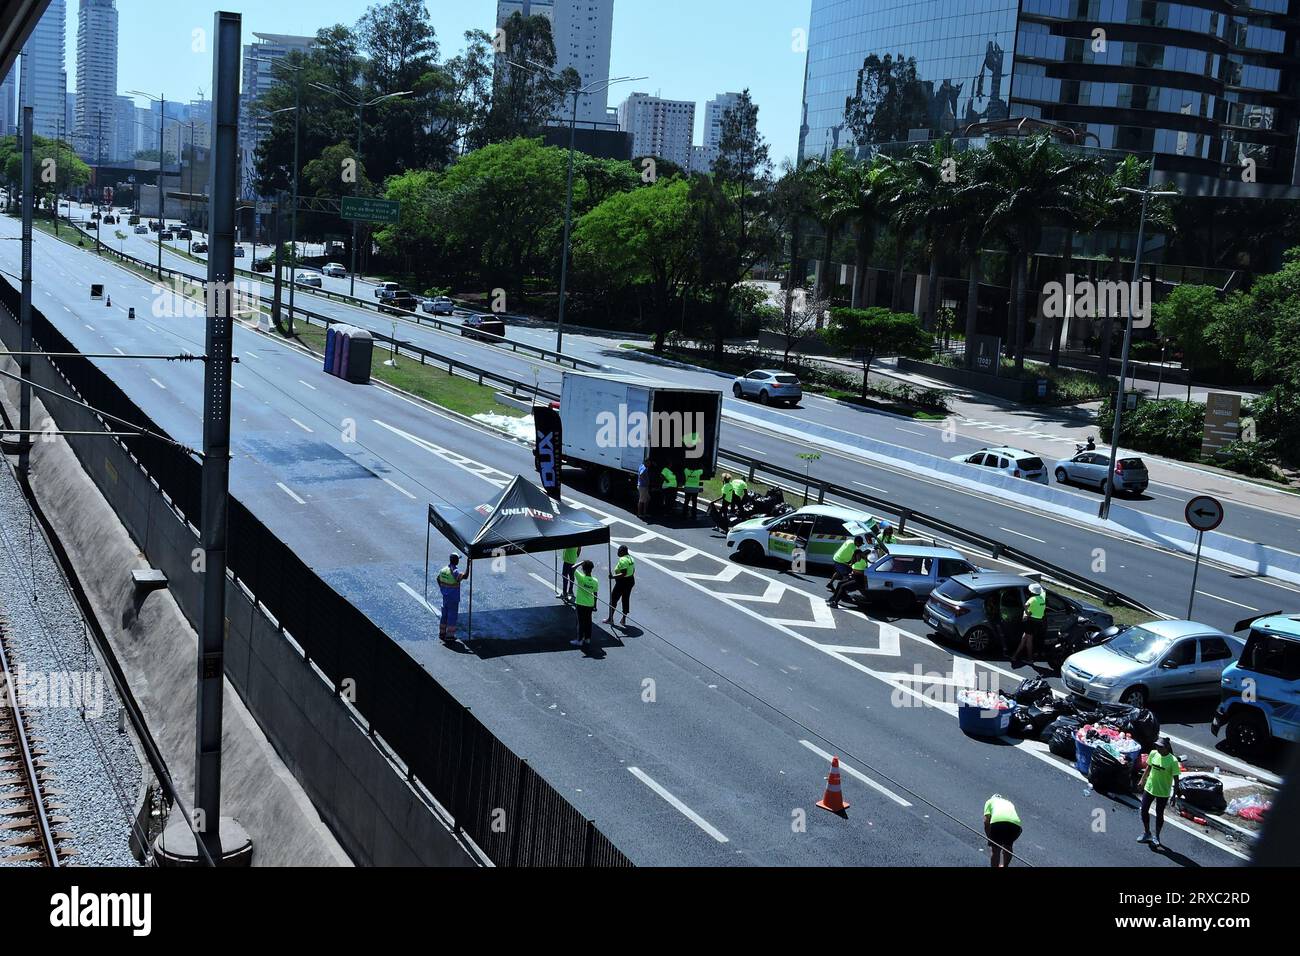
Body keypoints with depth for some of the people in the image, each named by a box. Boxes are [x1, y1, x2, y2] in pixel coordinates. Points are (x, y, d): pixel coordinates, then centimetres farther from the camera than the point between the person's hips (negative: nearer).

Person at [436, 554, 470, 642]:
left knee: (445, 615, 19)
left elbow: (438, 579, 18)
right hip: (453, 598, -8)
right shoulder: (455, 571, -22)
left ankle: (442, 633, 29)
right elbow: (464, 576, -39)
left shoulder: (444, 568, 4)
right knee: (452, 617, 0)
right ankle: (449, 636, 2)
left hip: (445, 596, 8)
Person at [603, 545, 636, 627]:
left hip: (622, 582, -9)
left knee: (613, 599, 6)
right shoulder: (630, 558, 7)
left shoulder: (622, 560, -22)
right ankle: (624, 620, 16)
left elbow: (623, 574, -28)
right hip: (630, 581, 9)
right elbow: (633, 570, 15)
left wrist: (613, 577, -29)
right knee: (626, 600, 13)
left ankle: (610, 619, 15)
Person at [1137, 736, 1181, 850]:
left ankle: (1156, 837, 28)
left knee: (1159, 814, 10)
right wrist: (1142, 781, 14)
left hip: (1163, 792, -5)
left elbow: (1176, 778, -15)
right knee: (1144, 810, 11)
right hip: (1149, 787, 5)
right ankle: (1146, 833, 32)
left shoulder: (1173, 761, -20)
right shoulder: (1153, 754, -5)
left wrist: (1175, 794, -16)